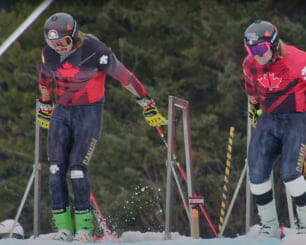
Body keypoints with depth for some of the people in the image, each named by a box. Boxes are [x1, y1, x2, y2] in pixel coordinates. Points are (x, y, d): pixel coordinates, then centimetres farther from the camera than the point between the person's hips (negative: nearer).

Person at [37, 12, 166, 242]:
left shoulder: (94, 50, -18)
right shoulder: (49, 54, -2)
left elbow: (124, 76, -11)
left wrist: (148, 106, -6)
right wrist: (44, 109, 31)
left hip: (89, 113, -5)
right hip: (61, 112, 5)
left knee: (77, 168, -15)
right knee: (56, 168, -7)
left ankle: (84, 227, -6)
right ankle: (63, 228, -3)